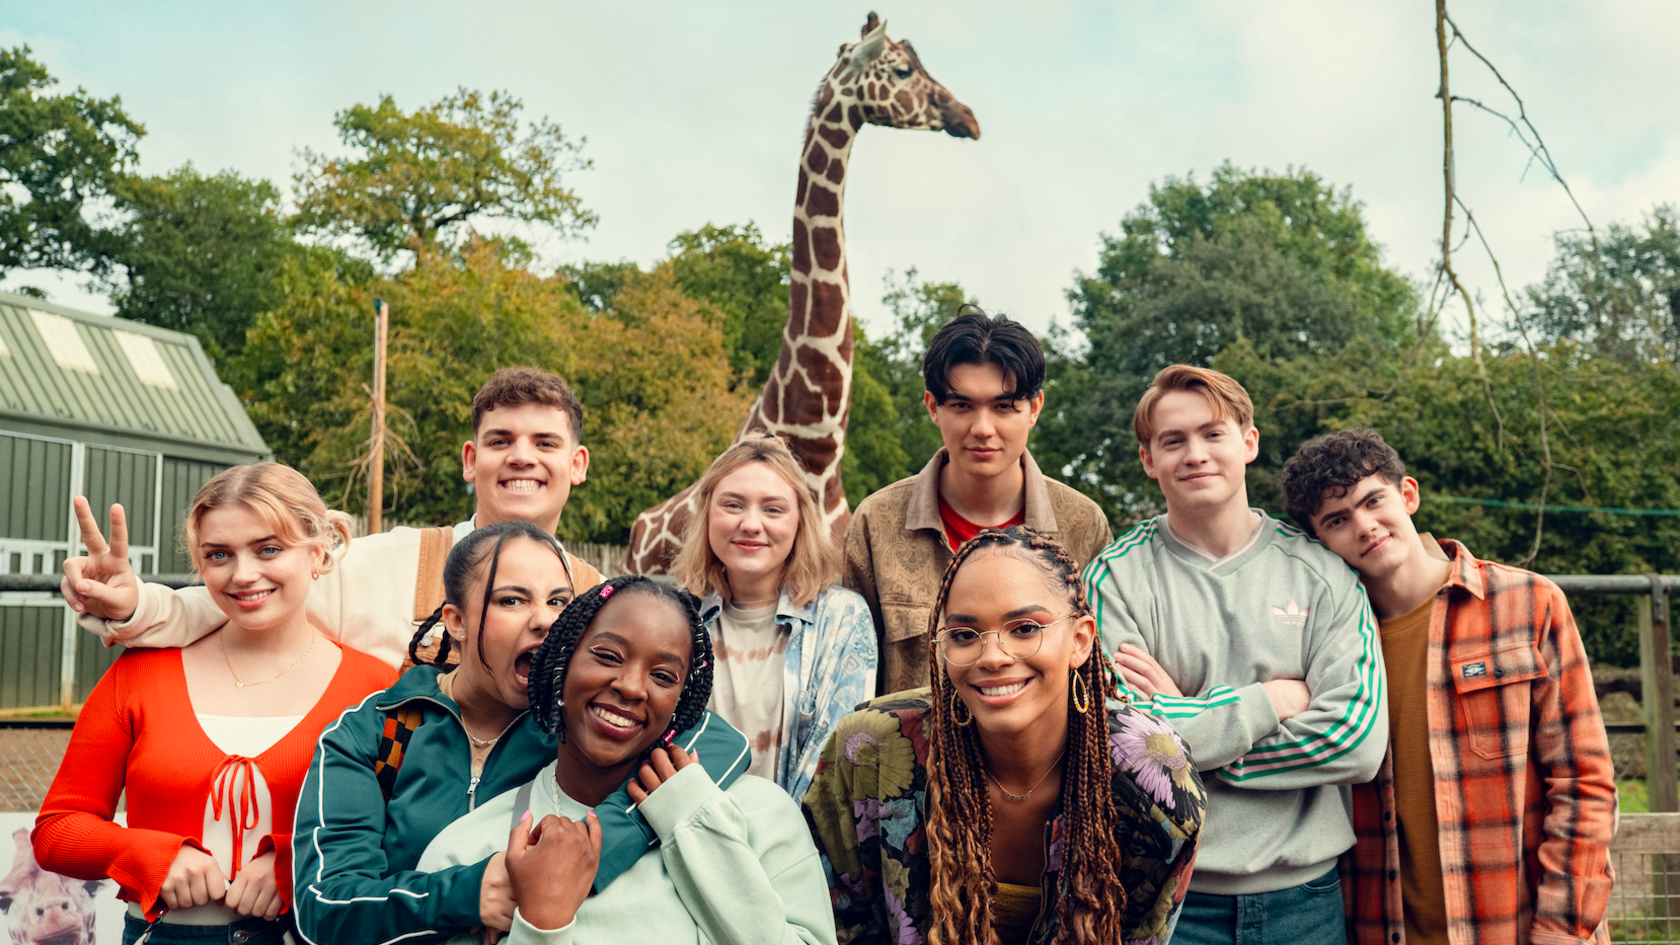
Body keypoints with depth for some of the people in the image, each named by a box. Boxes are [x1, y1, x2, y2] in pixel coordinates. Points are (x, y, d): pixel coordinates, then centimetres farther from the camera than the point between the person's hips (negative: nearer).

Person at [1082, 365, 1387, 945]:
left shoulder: (1322, 573, 0)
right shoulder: (1116, 578, -4)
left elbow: (1358, 741, -10)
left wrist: (1185, 728, -13)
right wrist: (1272, 700, -11)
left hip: (1304, 898, 2)